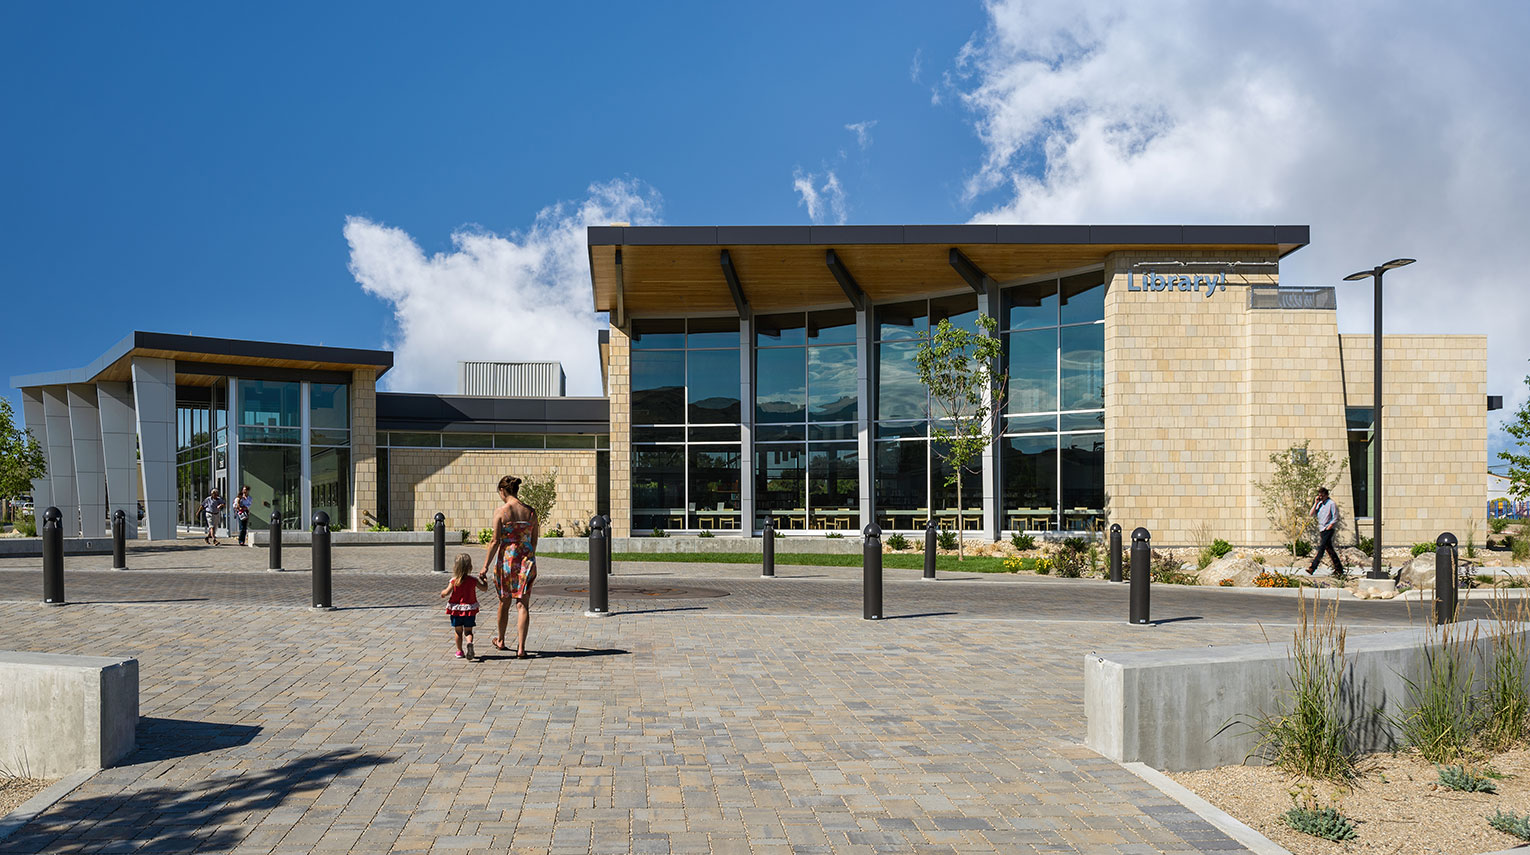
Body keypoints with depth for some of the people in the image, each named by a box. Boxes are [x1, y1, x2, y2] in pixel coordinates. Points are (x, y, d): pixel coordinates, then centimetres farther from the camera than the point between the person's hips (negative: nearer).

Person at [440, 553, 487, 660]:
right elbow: (484, 587, 6)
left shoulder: (454, 581, -10)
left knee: (458, 631, 13)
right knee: (468, 631, 8)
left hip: (456, 610, 0)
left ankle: (459, 651, 17)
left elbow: (447, 592, -16)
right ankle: (470, 642, -22)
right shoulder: (473, 580, -6)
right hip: (470, 610, 0)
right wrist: (483, 579, 23)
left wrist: (443, 592, 7)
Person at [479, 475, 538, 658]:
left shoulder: (501, 511, -9)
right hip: (526, 559, 2)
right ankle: (521, 648, -7)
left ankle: (501, 641, 34)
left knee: (504, 602, 16)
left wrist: (485, 566, -5)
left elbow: (495, 541, -10)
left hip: (506, 558, -2)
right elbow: (534, 540, 8)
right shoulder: (530, 511, 2)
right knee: (523, 605, 1)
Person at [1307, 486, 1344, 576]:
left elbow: (1335, 518, -9)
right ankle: (1339, 568, 19)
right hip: (1321, 530, 7)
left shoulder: (1331, 504, -7)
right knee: (1329, 549, 10)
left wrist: (1329, 527, -16)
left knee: (1321, 548, -14)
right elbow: (1312, 514, 8)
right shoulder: (1319, 504, 14)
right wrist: (1316, 503, 1)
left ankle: (1313, 568, -21)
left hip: (1329, 529, -7)